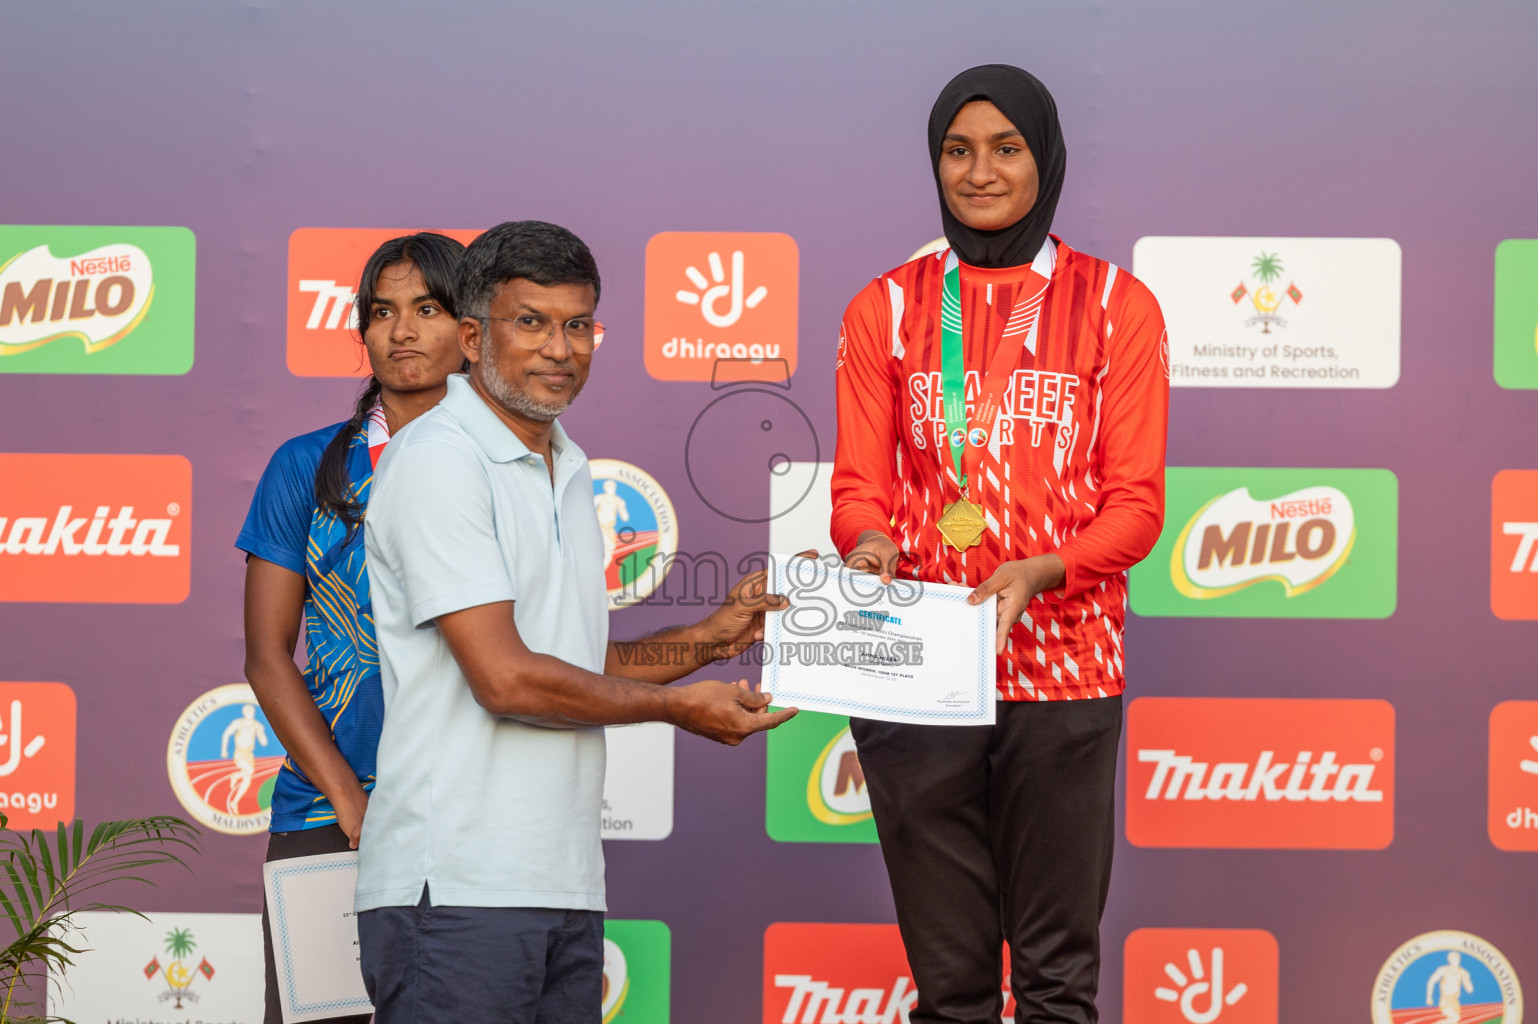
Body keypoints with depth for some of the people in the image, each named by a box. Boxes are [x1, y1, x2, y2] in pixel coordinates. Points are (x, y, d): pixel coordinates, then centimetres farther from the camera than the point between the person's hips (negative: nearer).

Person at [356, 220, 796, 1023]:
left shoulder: (567, 469, 20)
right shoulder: (437, 461, -9)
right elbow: (505, 678, -15)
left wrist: (709, 640, 10)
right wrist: (677, 705, -4)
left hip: (564, 887, 8)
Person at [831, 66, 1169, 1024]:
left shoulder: (1115, 307, 5)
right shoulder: (886, 310, 10)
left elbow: (1135, 502, 0)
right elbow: (860, 485, 7)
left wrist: (1035, 573, -18)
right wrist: (869, 542, -17)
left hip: (1065, 669, -1)